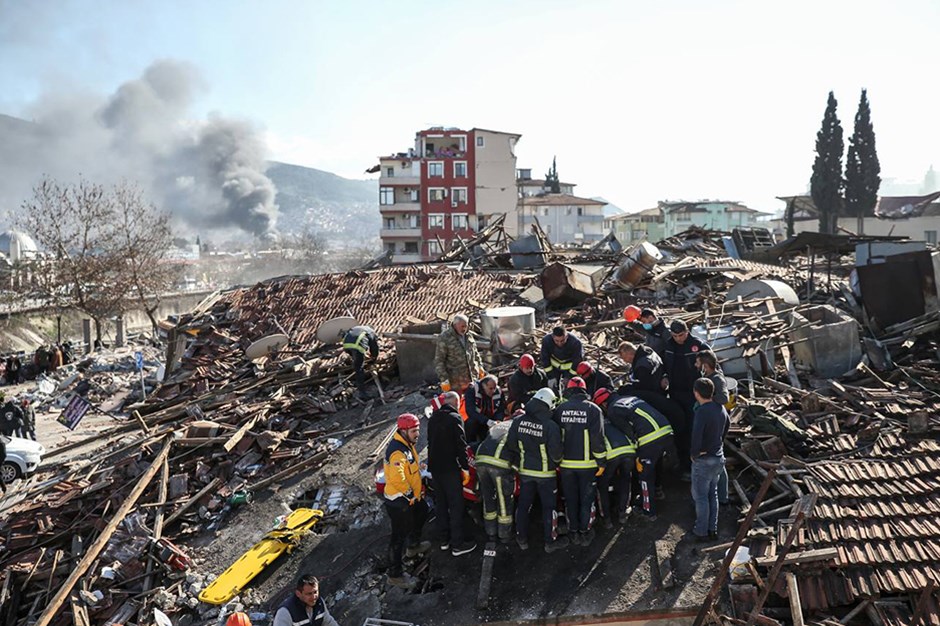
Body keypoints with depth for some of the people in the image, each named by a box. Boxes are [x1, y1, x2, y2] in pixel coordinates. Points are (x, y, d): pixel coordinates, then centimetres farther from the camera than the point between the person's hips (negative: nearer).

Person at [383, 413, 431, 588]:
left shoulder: (407, 444, 4)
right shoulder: (398, 452, -29)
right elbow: (396, 478, -38)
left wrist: (418, 487, 17)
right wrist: (411, 494, -24)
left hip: (412, 496, 11)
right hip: (399, 501, -11)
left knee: (421, 514, 31)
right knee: (399, 536, -1)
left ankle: (414, 546, 53)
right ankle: (395, 574, 13)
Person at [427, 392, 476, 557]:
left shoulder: (432, 418, 10)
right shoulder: (455, 418, -13)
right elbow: (461, 445, -16)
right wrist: (465, 468, -10)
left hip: (434, 467, 7)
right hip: (450, 468, -7)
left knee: (441, 503, 16)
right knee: (456, 505, 0)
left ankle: (444, 539, 24)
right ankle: (457, 544, 3)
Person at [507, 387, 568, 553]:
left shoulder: (518, 421, -9)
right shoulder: (550, 426, -23)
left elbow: (511, 445, -3)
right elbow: (556, 452, -20)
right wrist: (557, 461, 3)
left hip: (525, 470, 4)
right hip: (545, 472, -4)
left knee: (523, 504, 15)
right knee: (548, 506, 10)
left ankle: (522, 539, 25)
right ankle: (550, 541, 19)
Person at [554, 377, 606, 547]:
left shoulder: (560, 409, -2)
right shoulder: (593, 409, -9)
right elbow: (598, 437, -12)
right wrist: (601, 461, -3)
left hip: (566, 463, 2)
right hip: (587, 464, -2)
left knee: (570, 499, 15)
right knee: (586, 498, 13)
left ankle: (574, 532, 24)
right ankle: (585, 533, 20)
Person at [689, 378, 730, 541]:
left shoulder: (702, 412, -26)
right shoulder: (720, 408, 0)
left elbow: (696, 436, -33)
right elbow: (727, 424, 19)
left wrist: (694, 454, -16)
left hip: (704, 461, -7)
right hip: (718, 458, 8)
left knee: (700, 496, 8)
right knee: (712, 494, 20)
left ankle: (701, 531, 19)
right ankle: (713, 529, 28)